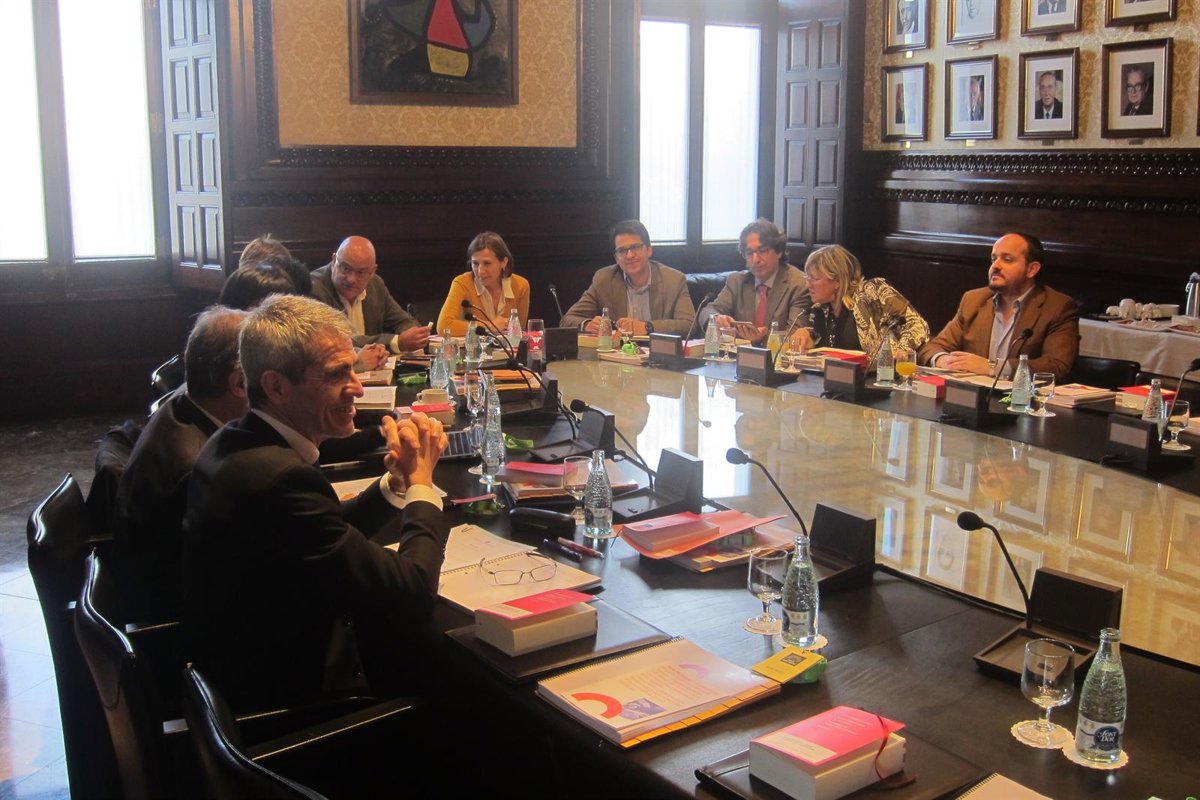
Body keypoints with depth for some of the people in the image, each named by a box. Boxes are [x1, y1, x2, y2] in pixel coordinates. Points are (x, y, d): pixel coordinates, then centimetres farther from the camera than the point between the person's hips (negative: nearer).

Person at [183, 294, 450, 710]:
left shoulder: (234, 443, 0)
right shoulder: (281, 477, -31)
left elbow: (331, 536, 12)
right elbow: (411, 594, -26)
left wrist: (394, 482, -4)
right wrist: (420, 482, -12)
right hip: (296, 692, -9)